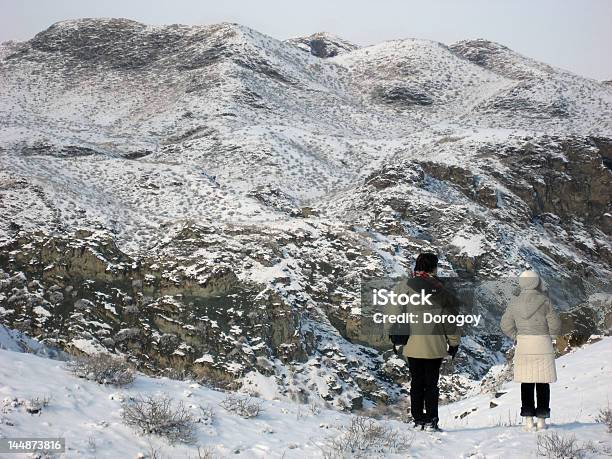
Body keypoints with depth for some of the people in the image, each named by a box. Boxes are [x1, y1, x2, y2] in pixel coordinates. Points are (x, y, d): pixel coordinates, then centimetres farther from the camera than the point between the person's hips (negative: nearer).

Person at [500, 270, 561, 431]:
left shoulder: (515, 303, 0)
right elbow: (555, 325, -8)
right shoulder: (544, 301, -10)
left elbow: (505, 324, 3)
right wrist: (549, 335, 11)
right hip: (543, 345, -3)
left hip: (523, 345, 3)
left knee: (526, 383, 8)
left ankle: (528, 419, 5)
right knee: (543, 383, 6)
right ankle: (541, 419, 6)